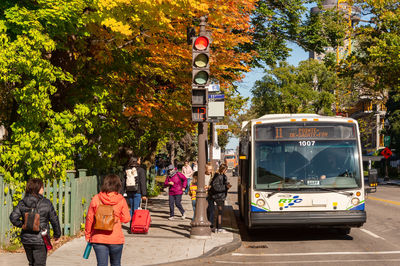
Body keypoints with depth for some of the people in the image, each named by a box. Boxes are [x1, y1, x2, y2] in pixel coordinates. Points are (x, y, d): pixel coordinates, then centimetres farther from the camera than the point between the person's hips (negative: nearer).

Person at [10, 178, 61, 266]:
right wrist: (57, 235, 10)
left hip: (26, 239, 4)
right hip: (40, 240, -4)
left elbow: (13, 217, -9)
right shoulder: (46, 203, -9)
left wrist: (22, 225, 9)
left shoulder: (22, 203, -1)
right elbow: (54, 220, -4)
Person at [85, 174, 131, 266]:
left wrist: (87, 235, 10)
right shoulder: (121, 200, -6)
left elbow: (89, 218, -1)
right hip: (116, 238, 0)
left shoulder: (96, 199, -5)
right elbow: (126, 218, -3)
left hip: (98, 238, 0)